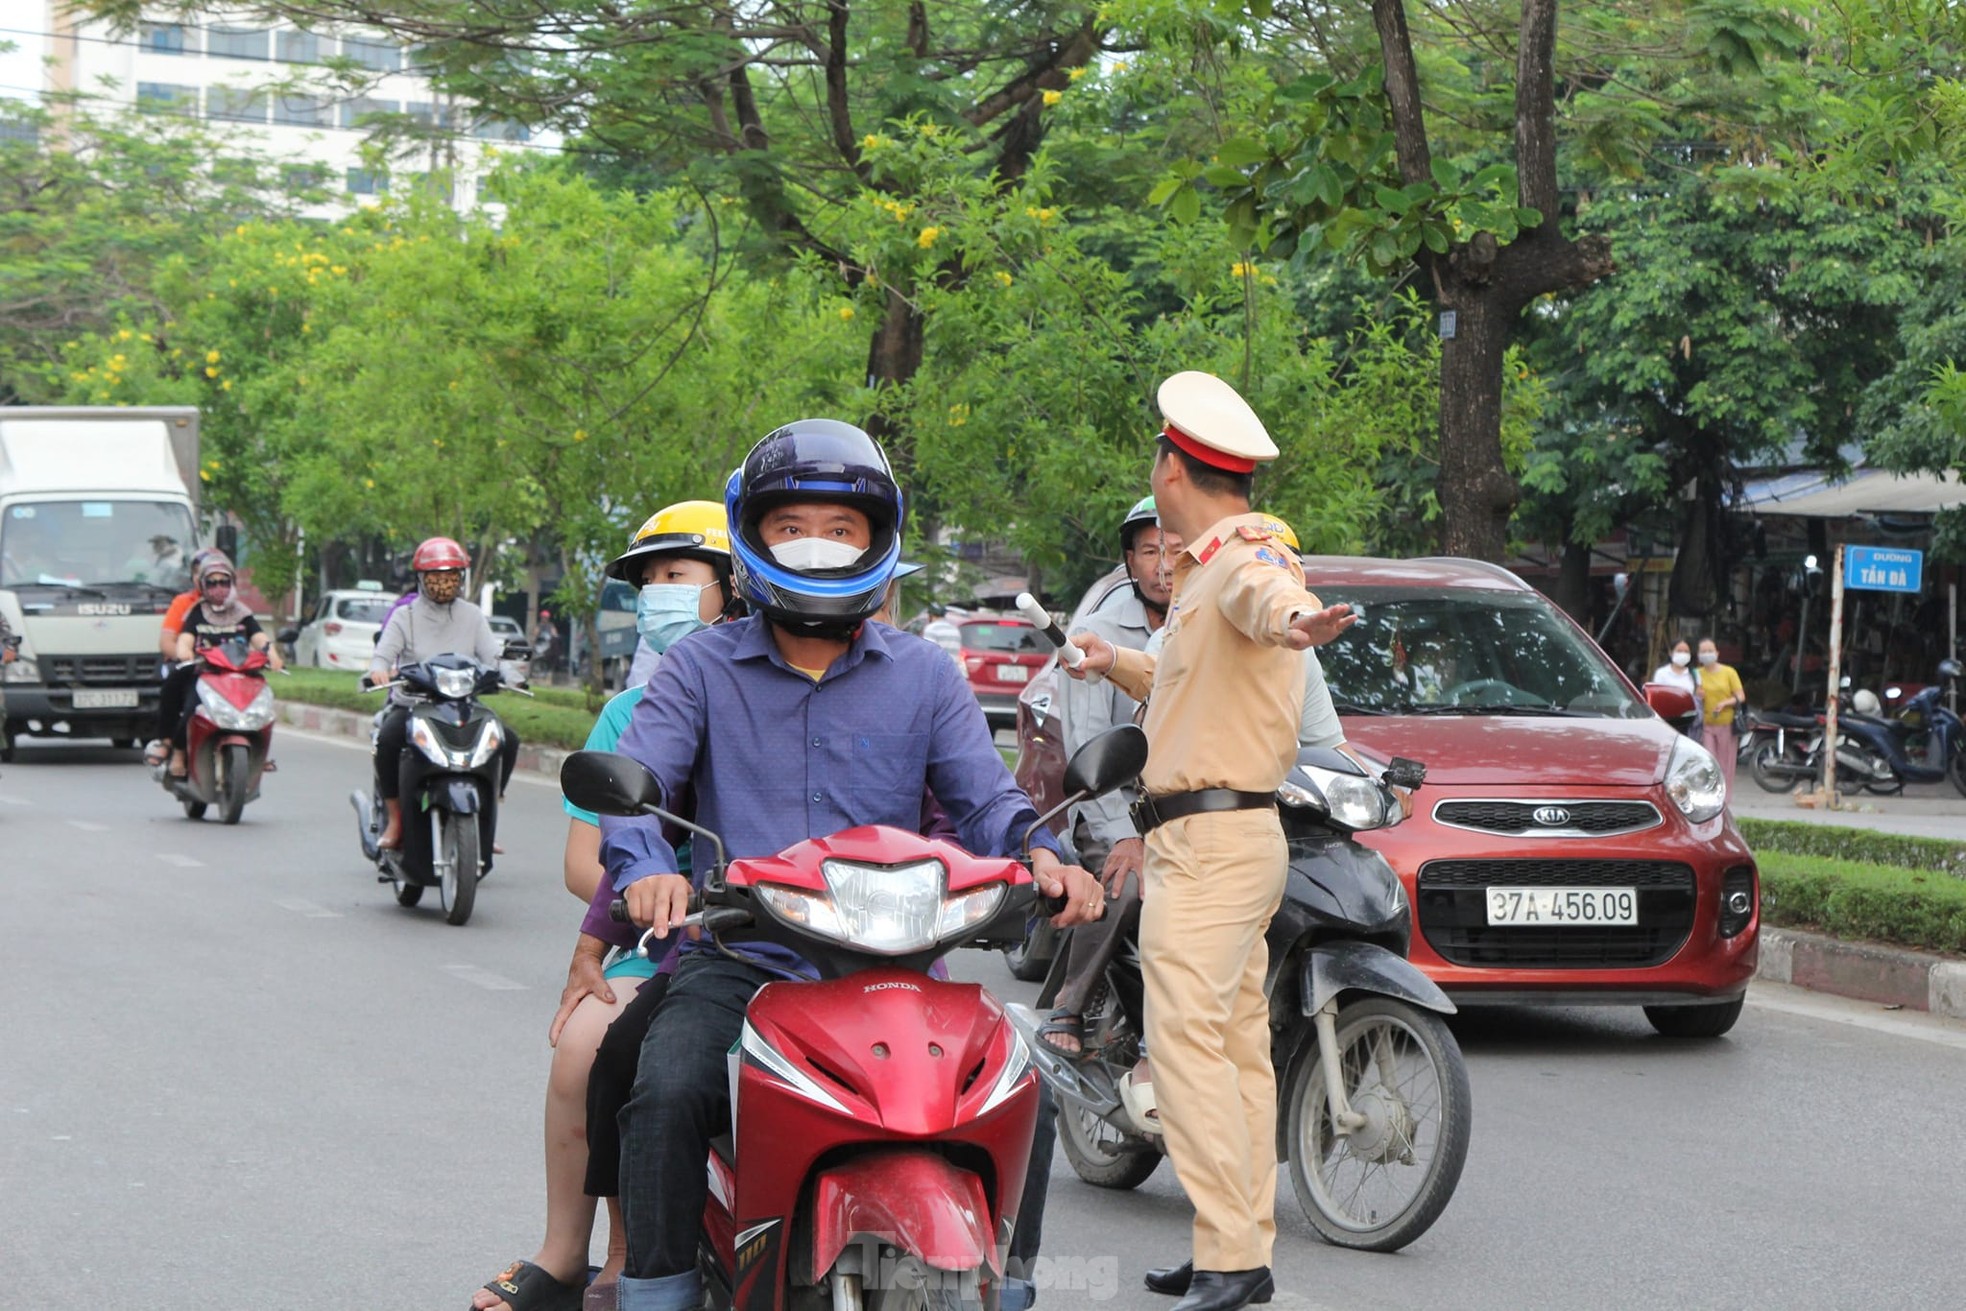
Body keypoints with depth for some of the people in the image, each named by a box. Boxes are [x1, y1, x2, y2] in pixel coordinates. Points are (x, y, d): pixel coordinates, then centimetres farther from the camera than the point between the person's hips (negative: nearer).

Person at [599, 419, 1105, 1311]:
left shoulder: (924, 677, 14)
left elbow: (983, 798, 4)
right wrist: (647, 868, -28)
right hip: (738, 961, -1)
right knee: (666, 1093, -29)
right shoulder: (701, 669, 9)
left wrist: (1037, 856, -21)